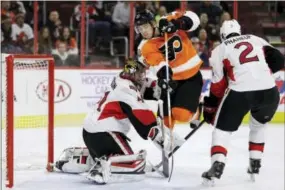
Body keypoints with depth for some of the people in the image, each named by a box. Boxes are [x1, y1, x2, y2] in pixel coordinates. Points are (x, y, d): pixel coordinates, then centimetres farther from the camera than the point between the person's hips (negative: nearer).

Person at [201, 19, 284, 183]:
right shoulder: (257, 40, 22)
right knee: (258, 125, 30)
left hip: (240, 92, -3)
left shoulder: (219, 50, 15)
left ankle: (217, 166, -5)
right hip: (269, 91, 3)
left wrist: (210, 107, 22)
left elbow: (218, 85, 12)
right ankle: (255, 165, 27)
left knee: (223, 128, 13)